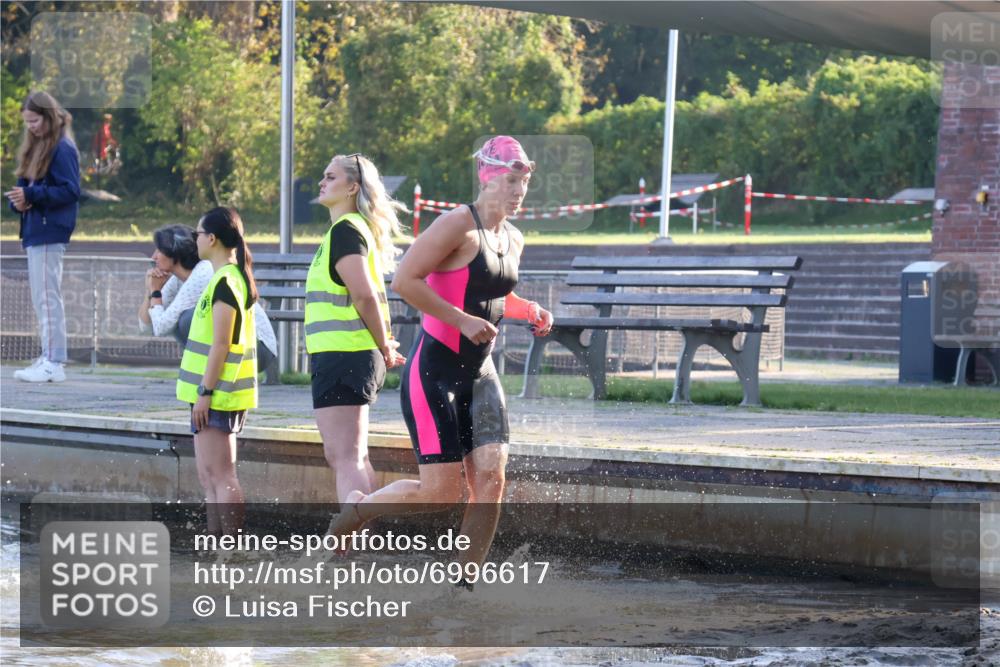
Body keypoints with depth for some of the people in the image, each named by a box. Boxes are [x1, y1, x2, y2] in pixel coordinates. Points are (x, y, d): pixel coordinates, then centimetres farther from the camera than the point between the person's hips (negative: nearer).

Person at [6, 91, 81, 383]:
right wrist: (18, 199, -3)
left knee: (48, 298, -9)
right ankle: (48, 359, 15)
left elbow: (70, 191, -16)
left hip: (50, 233, -9)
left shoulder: (63, 149, -10)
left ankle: (54, 364, -8)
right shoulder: (36, 146, 17)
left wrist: (31, 194, -20)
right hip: (35, 231, 9)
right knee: (40, 300, 11)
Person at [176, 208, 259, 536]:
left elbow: (220, 344, -20)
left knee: (220, 476, -9)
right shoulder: (235, 277, 15)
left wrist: (205, 392, -19)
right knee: (210, 477, 13)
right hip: (218, 394, 10)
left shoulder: (224, 281, -16)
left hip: (217, 395, -10)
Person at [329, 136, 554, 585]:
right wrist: (463, 320, -22)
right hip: (434, 372, -8)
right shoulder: (458, 225, -14)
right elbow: (404, 281, -20)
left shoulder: (513, 240, 12)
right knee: (441, 491, -9)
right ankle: (356, 509, 17)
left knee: (491, 477, -7)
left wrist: (529, 311, 11)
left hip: (480, 375, 8)